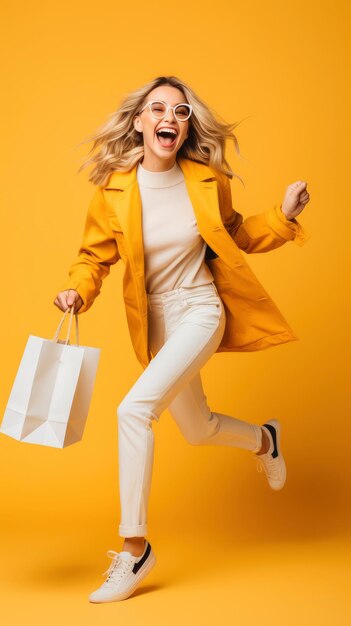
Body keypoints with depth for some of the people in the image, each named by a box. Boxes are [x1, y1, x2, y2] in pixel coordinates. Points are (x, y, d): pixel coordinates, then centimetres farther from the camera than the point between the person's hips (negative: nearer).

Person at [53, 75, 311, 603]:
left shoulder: (207, 181, -8)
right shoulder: (113, 189, -9)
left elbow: (234, 237, 9)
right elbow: (96, 254, 2)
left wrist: (283, 217, -5)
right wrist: (79, 290, -17)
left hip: (201, 312, -3)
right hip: (156, 323, 3)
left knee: (134, 409, -23)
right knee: (199, 430, 18)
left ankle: (134, 548, -10)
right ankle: (263, 439, 55)